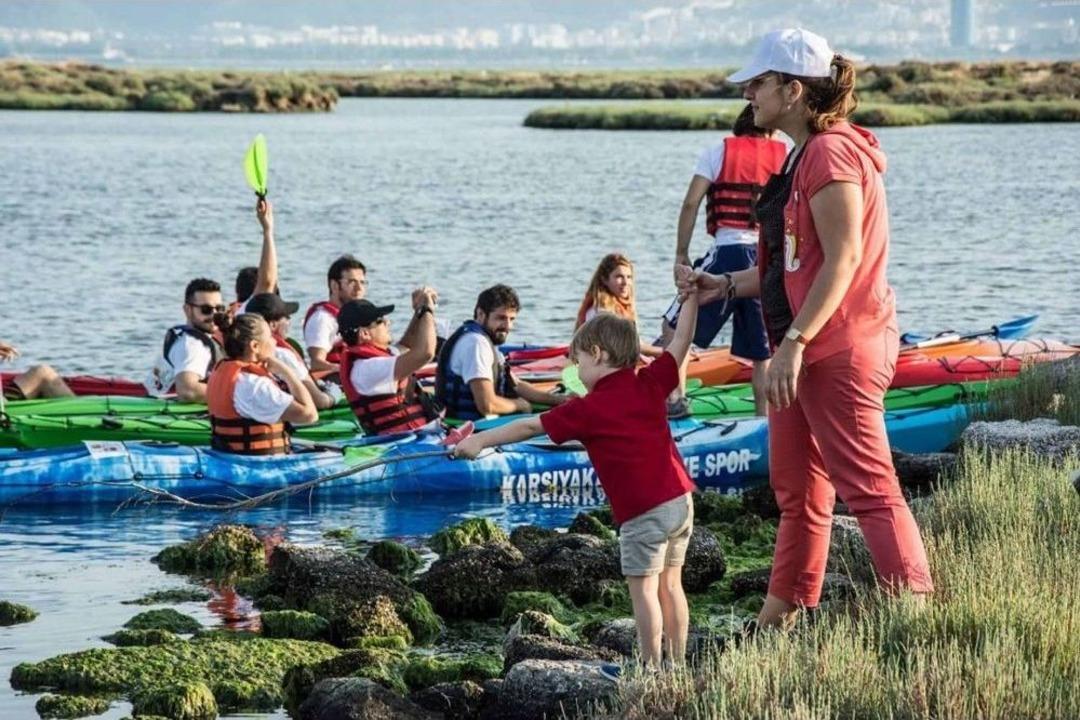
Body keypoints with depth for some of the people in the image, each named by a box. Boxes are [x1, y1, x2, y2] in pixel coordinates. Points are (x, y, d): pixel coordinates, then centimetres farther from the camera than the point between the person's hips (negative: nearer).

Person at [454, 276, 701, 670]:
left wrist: (479, 440, 5)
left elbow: (531, 427, -2)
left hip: (643, 512, -7)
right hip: (680, 498, 7)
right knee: (670, 585, 14)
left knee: (643, 589, -1)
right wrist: (691, 298, 18)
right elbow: (679, 345, 14)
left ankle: (652, 666, -1)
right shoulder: (649, 384, 6)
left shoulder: (588, 409, -7)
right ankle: (678, 663, 17)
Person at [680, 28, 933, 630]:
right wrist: (728, 285, 15)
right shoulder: (807, 155, 17)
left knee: (869, 488, -13)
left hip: (841, 349, -11)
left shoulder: (831, 151, -15)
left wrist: (794, 342, -26)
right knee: (796, 491, 17)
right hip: (809, 351, 11)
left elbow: (843, 258, -22)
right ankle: (782, 616, 26)